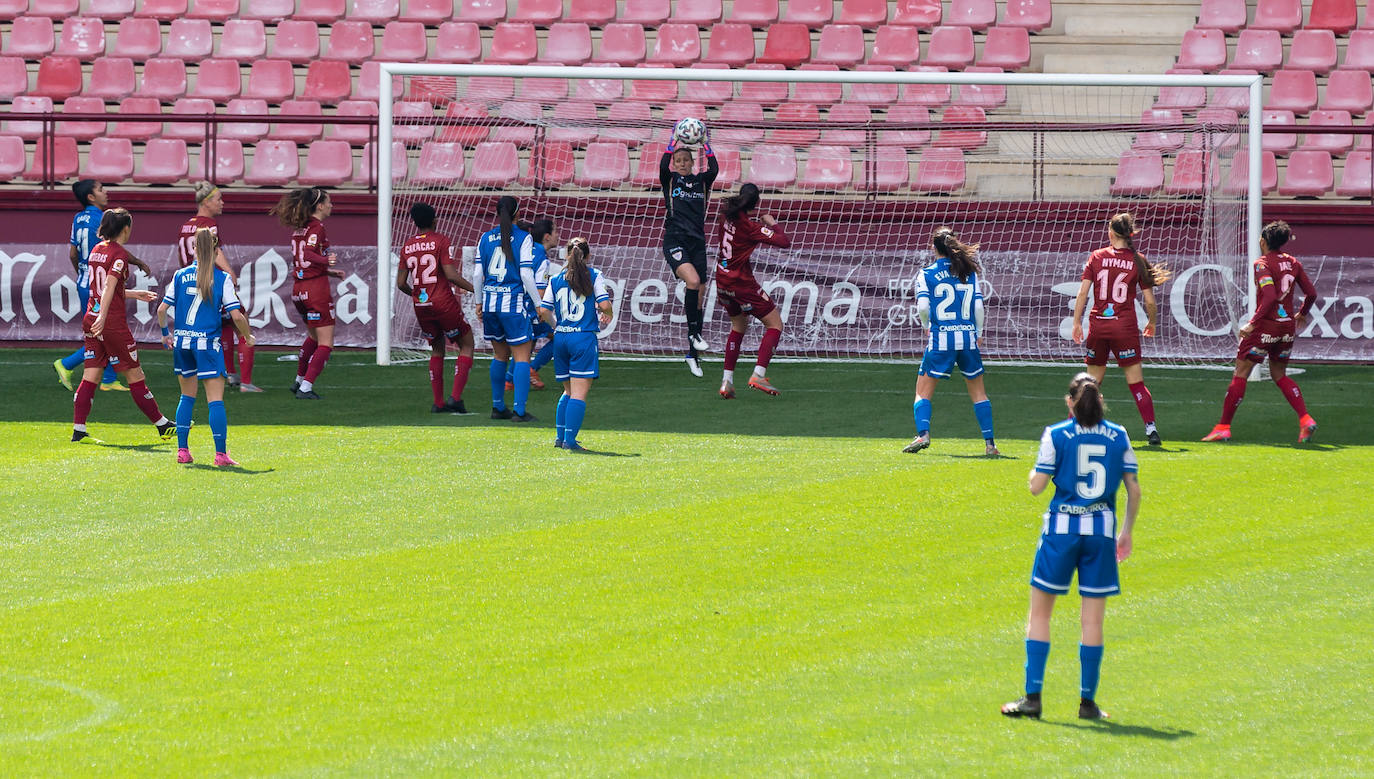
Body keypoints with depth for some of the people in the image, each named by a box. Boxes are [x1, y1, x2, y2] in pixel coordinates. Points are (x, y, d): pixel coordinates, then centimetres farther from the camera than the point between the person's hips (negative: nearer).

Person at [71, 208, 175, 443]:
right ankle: (163, 426, 12)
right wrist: (102, 317, -34)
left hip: (92, 318, 8)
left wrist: (135, 294, 31)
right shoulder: (119, 254, -12)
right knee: (134, 375, 2)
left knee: (91, 376, 6)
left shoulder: (97, 250, 13)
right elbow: (109, 287, -25)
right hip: (113, 323, -8)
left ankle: (78, 430, 0)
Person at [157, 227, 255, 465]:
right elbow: (236, 315, -9)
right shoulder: (222, 278, -5)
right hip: (208, 342, -4)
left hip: (181, 341, 4)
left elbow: (162, 309, 5)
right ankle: (221, 453, -8)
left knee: (187, 396, 17)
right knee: (215, 398, -2)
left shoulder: (180, 276, 4)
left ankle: (182, 450, 14)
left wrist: (166, 334, 21)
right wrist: (248, 336, 9)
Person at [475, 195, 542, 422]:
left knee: (500, 355, 17)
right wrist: (538, 304, -3)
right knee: (522, 357, -2)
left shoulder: (485, 238, 6)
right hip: (514, 302, -5)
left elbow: (478, 274, 6)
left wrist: (479, 303, 17)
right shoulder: (523, 238, -7)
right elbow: (526, 275, -11)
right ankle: (519, 410, -8)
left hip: (490, 300, 5)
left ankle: (498, 406, 20)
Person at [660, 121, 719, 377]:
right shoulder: (670, 180, 5)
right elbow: (663, 167, -14)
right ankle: (693, 333, -13)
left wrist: (706, 145, -7)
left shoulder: (701, 181, 12)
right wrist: (673, 142, -13)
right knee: (693, 281, -29)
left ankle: (693, 354, 11)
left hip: (697, 242, 4)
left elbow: (714, 170, -7)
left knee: (699, 296, 3)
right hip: (675, 240, -4)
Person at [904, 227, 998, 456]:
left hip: (940, 338, -3)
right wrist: (977, 334, 14)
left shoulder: (926, 274, -1)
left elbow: (922, 307, -9)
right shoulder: (969, 273, 7)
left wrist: (926, 326, 11)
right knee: (978, 392, 14)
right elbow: (978, 306, 3)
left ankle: (922, 434, -16)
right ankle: (989, 443, 9)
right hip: (967, 338, 3)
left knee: (923, 392, 6)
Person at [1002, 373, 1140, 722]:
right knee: (1093, 618, 7)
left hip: (1062, 527, -2)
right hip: (1102, 529, 2)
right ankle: (1088, 701, 8)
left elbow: (1036, 486, -5)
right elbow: (1134, 490, 7)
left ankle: (1033, 696, 1)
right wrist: (1127, 531, 19)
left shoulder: (1056, 436, -3)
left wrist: (1039, 468, 17)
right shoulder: (1119, 437, 5)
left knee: (1039, 612, 7)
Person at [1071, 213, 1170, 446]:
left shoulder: (1097, 257, 3)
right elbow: (1150, 301, -1)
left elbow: (1082, 292, -2)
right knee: (1136, 382, 2)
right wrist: (1151, 324, 16)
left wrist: (1077, 323, 4)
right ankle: (1151, 428, -7)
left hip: (1098, 325, 1)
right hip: (1125, 326, -1)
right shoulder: (1137, 260, -1)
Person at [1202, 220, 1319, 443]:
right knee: (1279, 376, 19)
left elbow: (1270, 297, -23)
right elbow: (1311, 293, 10)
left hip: (1266, 326, -6)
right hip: (1287, 328, 6)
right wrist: (1301, 314, 28)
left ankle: (1223, 427, 2)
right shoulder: (1292, 263, 7)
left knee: (1240, 374, 1)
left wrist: (1252, 323, -21)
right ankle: (1305, 420, 4)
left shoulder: (1262, 264, -11)